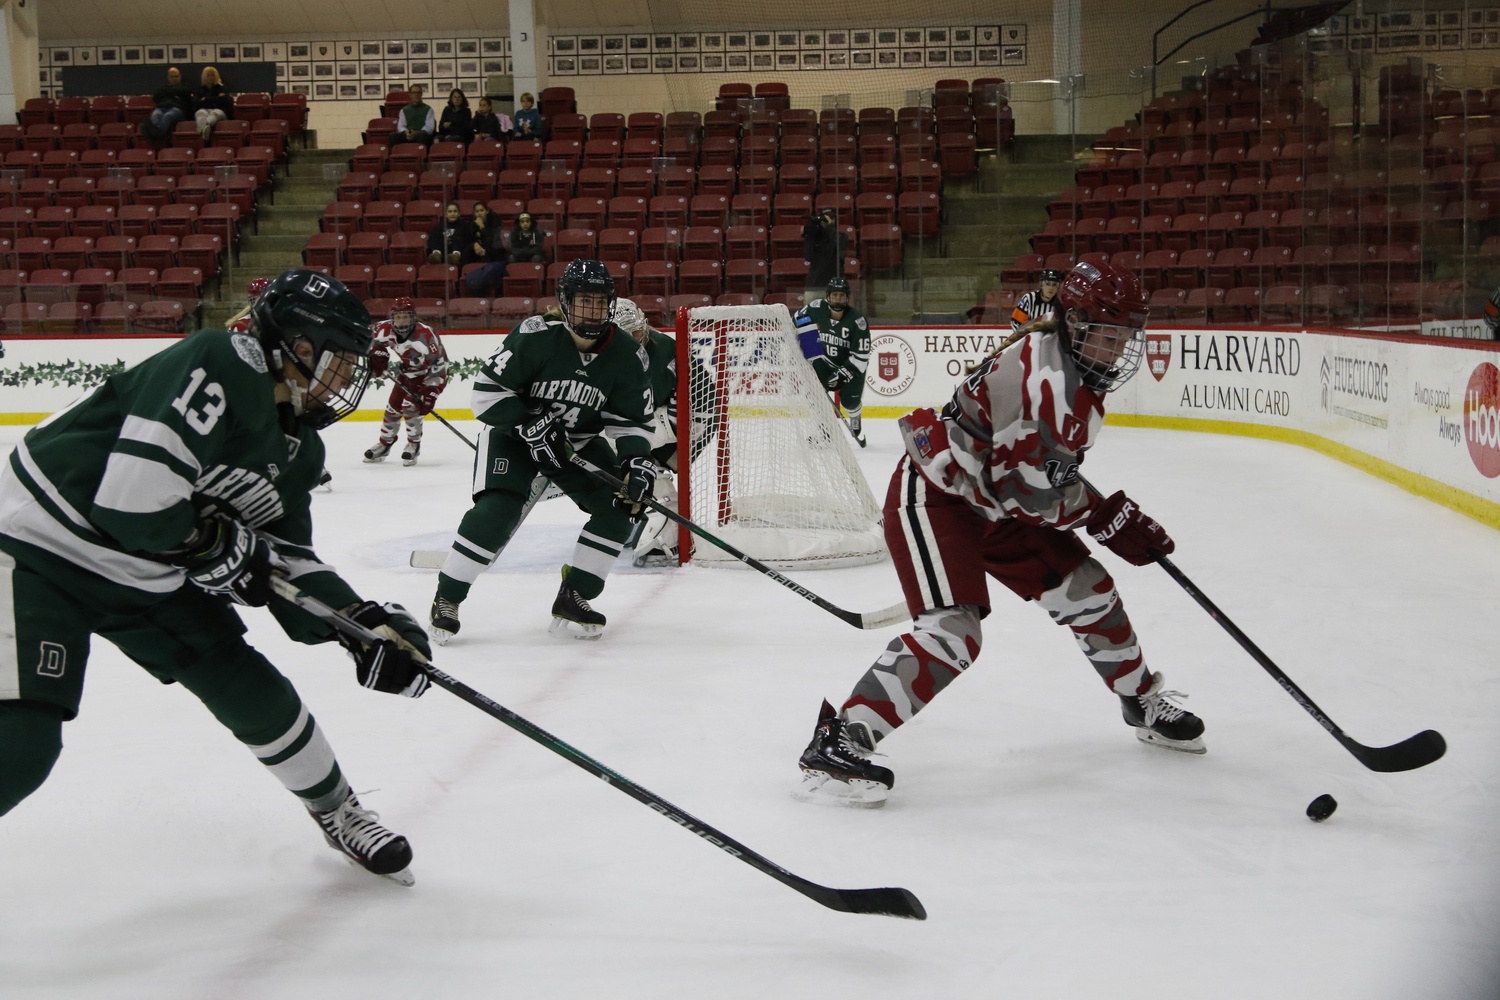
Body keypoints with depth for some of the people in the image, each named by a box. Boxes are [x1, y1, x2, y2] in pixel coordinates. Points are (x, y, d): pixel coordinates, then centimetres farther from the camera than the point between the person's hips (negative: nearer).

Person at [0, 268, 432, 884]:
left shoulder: (298, 450, 5)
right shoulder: (219, 370, -25)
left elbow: (287, 565, 5)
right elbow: (130, 498, -32)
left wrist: (364, 624, -9)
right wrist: (220, 544, -17)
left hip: (151, 576, 9)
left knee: (255, 692, 8)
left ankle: (337, 814, 29)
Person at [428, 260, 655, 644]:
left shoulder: (627, 355, -11)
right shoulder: (535, 336, -24)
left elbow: (632, 420, -5)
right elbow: (487, 390, -21)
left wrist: (636, 460, -22)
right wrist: (529, 425, -29)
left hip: (579, 442, 5)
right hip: (513, 433, -4)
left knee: (621, 505, -12)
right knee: (497, 510, -24)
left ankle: (572, 600, -2)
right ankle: (446, 598, -6)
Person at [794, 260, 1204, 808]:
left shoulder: (1077, 372, 7)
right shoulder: (1048, 376, -25)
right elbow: (1033, 489, -25)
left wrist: (1114, 515, 17)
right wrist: (1109, 518, -14)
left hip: (992, 502, 10)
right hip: (932, 498, -10)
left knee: (1084, 588, 12)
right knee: (951, 632, -25)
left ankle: (1144, 703, 36)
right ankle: (836, 744, -25)